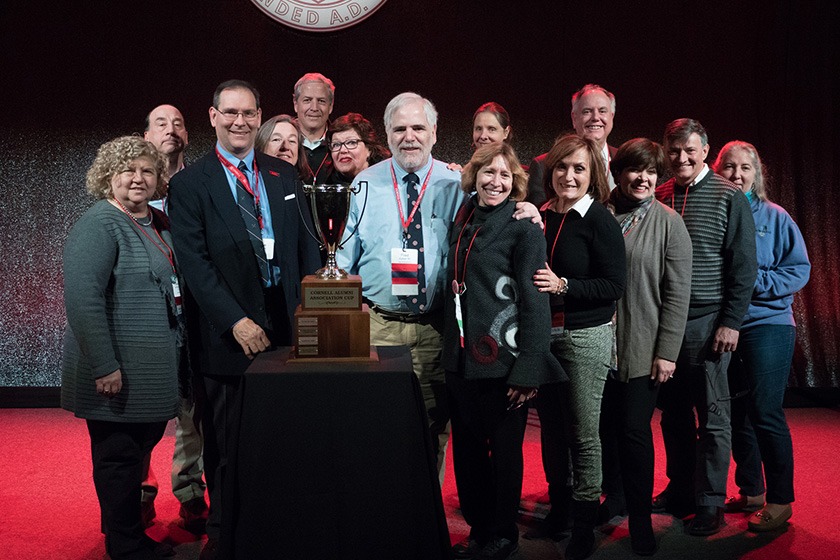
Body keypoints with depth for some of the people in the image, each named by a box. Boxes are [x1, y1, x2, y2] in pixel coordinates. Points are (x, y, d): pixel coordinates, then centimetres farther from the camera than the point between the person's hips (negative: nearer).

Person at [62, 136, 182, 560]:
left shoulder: (159, 223, 13)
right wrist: (104, 366, -25)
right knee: (119, 457, 4)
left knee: (139, 450, 16)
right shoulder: (98, 225, -13)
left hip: (155, 373, 8)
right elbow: (82, 298, -22)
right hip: (119, 376, -8)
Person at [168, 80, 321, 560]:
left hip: (287, 322, 3)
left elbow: (306, 245, 11)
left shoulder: (285, 175, 12)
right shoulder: (189, 184, 0)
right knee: (227, 443, 8)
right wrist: (236, 321, -15)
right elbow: (195, 264, -7)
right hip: (229, 330, -3)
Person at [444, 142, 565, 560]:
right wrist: (449, 346, 11)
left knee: (504, 450, 8)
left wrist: (527, 369, -17)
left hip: (502, 359, -6)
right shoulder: (462, 221, 9)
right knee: (467, 449, 14)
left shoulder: (523, 227, -9)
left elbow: (535, 302, -12)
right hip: (461, 356, 6)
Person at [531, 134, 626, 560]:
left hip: (585, 336, -5)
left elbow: (614, 286, -13)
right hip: (542, 334, 5)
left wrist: (563, 285, -20)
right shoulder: (540, 216, 6)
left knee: (584, 434, 2)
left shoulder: (600, 221, -9)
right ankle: (558, 505, 33)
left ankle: (584, 522, 16)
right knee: (551, 427, 15)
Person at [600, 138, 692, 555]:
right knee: (604, 428, 8)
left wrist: (667, 352, -9)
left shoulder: (668, 222, -2)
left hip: (643, 348, -2)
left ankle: (640, 519, 16)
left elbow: (677, 293, -5)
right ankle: (613, 498, 30)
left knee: (635, 431, 0)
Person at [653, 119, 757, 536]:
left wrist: (731, 322, -11)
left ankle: (710, 504, 12)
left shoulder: (729, 197, -3)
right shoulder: (659, 197, 9)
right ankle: (680, 490, 26)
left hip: (707, 322, -4)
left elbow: (743, 264, -6)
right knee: (673, 413, 13)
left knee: (712, 417, 2)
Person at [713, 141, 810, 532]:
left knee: (765, 413, -5)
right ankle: (750, 491, 25)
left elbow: (799, 269, -4)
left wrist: (753, 281, -16)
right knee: (736, 413, 10)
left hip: (767, 326, -3)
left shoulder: (774, 217, 0)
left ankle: (780, 500, 8)